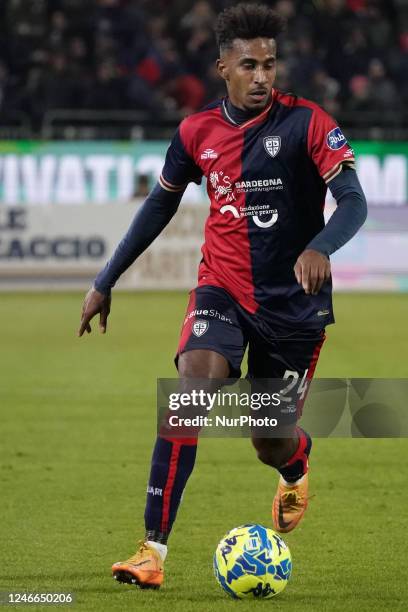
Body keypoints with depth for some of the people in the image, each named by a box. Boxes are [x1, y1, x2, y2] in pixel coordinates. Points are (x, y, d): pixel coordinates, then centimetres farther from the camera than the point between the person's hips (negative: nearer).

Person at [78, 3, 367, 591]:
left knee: (272, 445, 5)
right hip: (223, 289, 2)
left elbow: (354, 202, -19)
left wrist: (320, 248, -40)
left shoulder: (307, 122, -12)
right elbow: (160, 206, 14)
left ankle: (296, 464, 49)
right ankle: (154, 550, -24)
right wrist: (106, 281, 16)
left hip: (294, 301, -2)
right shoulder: (197, 132, -1)